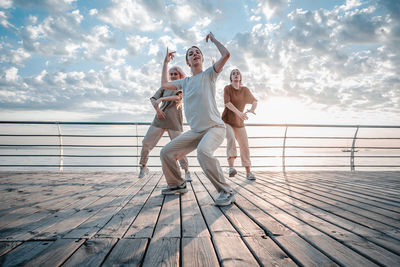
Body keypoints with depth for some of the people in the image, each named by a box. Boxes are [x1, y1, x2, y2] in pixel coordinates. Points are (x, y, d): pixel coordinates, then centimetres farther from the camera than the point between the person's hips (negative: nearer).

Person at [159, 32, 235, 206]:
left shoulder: (209, 74, 2)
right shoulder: (185, 82, 18)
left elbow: (226, 54, -11)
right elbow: (164, 85, 16)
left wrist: (213, 39, 5)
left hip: (214, 128, -6)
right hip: (195, 131, 6)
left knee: (203, 151, -37)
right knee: (166, 152, 2)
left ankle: (226, 192, -24)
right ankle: (177, 185, 22)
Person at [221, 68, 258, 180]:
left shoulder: (245, 90, 4)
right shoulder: (227, 88, -6)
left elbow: (254, 101, 12)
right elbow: (227, 103, -20)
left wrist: (252, 109, -12)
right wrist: (238, 112, -34)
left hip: (239, 123, 4)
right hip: (227, 121, -3)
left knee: (244, 146, 2)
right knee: (231, 138, -31)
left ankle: (248, 172, 15)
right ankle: (231, 167, -38)